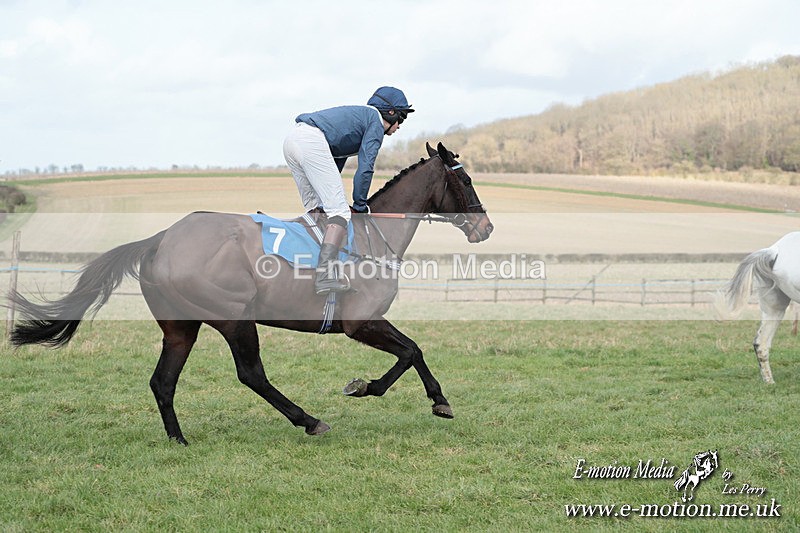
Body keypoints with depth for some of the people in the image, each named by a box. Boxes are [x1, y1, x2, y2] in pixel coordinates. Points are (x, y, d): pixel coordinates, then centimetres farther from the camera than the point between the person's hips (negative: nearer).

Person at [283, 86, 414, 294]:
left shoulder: (358, 115, 34)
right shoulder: (376, 122, 8)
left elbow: (336, 161, 35)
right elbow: (365, 168, -1)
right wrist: (360, 206, 6)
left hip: (291, 140, 10)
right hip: (312, 142, -10)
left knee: (314, 209, 20)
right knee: (340, 211, -10)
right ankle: (325, 275, -22)